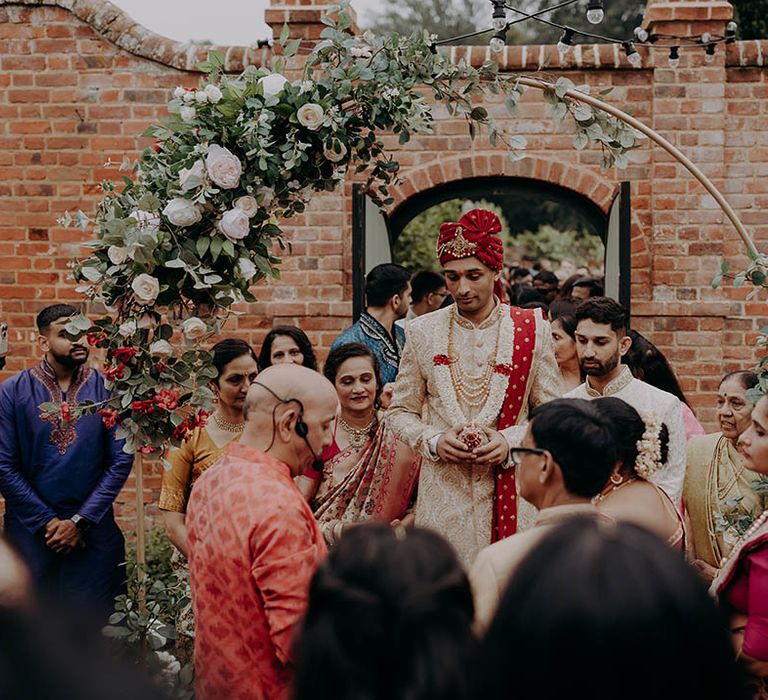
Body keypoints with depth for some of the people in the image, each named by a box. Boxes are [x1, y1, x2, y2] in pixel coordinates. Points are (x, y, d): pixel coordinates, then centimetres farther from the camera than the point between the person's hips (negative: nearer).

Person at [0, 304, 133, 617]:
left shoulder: (107, 390, 0)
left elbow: (120, 461, -2)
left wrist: (80, 522, -9)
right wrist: (47, 522, -8)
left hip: (94, 533, 0)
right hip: (30, 532, 0)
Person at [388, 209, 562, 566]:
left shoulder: (531, 329, 2)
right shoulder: (423, 331, 5)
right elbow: (400, 411, 11)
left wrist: (510, 441, -11)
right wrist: (433, 441, -7)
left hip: (510, 490, -1)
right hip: (442, 491, 1)